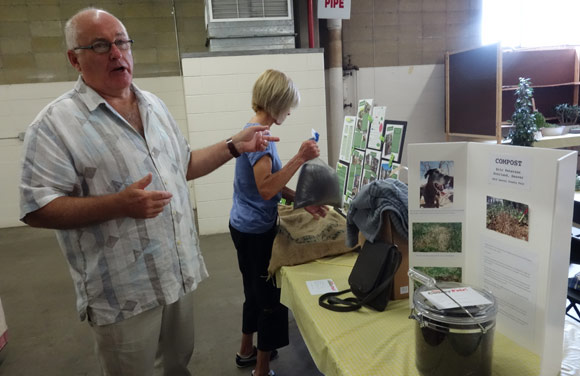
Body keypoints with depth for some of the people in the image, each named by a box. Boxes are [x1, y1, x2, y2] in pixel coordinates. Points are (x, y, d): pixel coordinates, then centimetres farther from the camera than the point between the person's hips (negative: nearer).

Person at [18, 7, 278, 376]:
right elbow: (37, 209, -15)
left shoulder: (154, 105, 9)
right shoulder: (56, 124, -12)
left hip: (180, 273, 6)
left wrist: (234, 146, 8)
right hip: (122, 292, -5)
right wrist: (119, 204, -26)